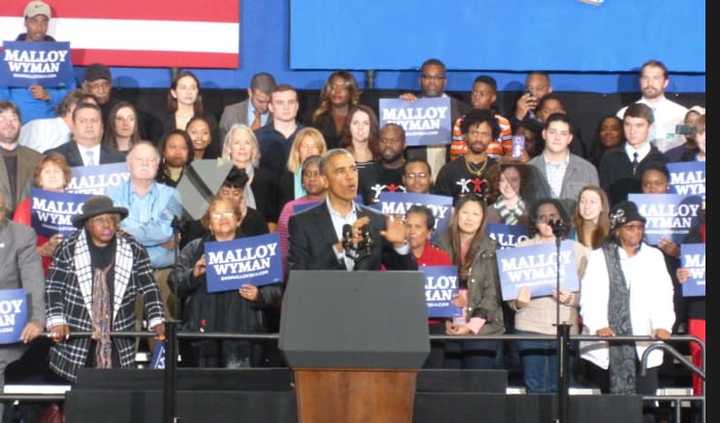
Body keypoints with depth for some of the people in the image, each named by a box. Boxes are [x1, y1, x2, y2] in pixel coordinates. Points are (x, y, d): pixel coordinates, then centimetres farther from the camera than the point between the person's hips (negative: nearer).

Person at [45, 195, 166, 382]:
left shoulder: (133, 249, 3)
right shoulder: (68, 249, -1)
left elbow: (149, 288, 6)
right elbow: (53, 288, 2)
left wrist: (156, 321, -6)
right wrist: (57, 321, -10)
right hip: (75, 338, -1)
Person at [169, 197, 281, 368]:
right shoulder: (194, 249, 13)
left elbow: (274, 289, 9)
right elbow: (175, 283, 4)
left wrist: (258, 296, -12)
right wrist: (194, 274, -14)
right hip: (205, 331, 2)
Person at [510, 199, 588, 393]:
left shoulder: (578, 250, 10)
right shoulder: (523, 248, 10)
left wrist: (571, 298, -17)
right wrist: (517, 302, -16)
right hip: (530, 326, 0)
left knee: (558, 389, 2)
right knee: (535, 388, -1)